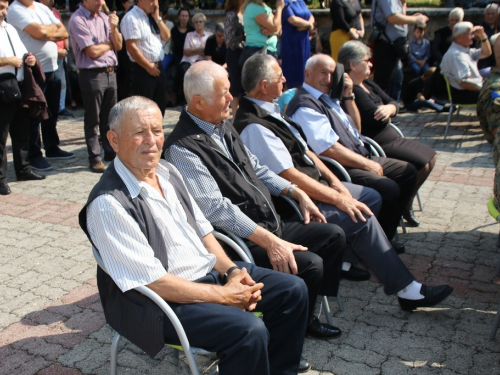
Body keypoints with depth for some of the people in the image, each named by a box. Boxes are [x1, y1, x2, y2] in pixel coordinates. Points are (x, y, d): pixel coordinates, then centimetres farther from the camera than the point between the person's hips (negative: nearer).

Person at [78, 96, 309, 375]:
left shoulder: (168, 171, 6)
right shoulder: (108, 203, -20)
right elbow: (153, 281, -22)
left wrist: (232, 271, -4)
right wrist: (223, 295, -17)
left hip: (211, 271, 9)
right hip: (162, 300, -8)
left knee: (293, 290, 2)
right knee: (249, 330, -29)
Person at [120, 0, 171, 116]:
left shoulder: (153, 17, 13)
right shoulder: (131, 18, -13)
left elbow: (166, 37, 12)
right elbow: (131, 47, -19)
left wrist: (157, 18, 0)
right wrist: (149, 66, -14)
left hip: (158, 68, 8)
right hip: (143, 71, -8)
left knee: (160, 107, 15)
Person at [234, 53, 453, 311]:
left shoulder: (270, 111, 7)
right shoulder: (253, 126, -23)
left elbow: (304, 151, 13)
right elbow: (290, 176, -25)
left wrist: (334, 181, 3)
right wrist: (338, 199, -21)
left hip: (314, 184, 10)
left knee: (371, 198, 12)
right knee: (362, 217, -17)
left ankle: (344, 259, 17)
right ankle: (405, 289, -6)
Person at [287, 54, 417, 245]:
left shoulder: (328, 97, 15)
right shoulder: (305, 106, -15)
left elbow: (355, 131, 22)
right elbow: (329, 149, -22)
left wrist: (348, 97, 8)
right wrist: (367, 164, -14)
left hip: (360, 158, 11)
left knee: (408, 172, 9)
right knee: (388, 189, -26)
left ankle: (385, 236, 13)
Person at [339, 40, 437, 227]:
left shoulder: (367, 84, 12)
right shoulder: (352, 90, -21)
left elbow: (393, 102, 8)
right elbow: (377, 118, -26)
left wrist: (389, 108, -13)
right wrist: (386, 112, -6)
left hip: (390, 137, 11)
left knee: (430, 156, 13)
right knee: (421, 163, -18)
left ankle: (406, 203, 20)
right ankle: (404, 205, 6)